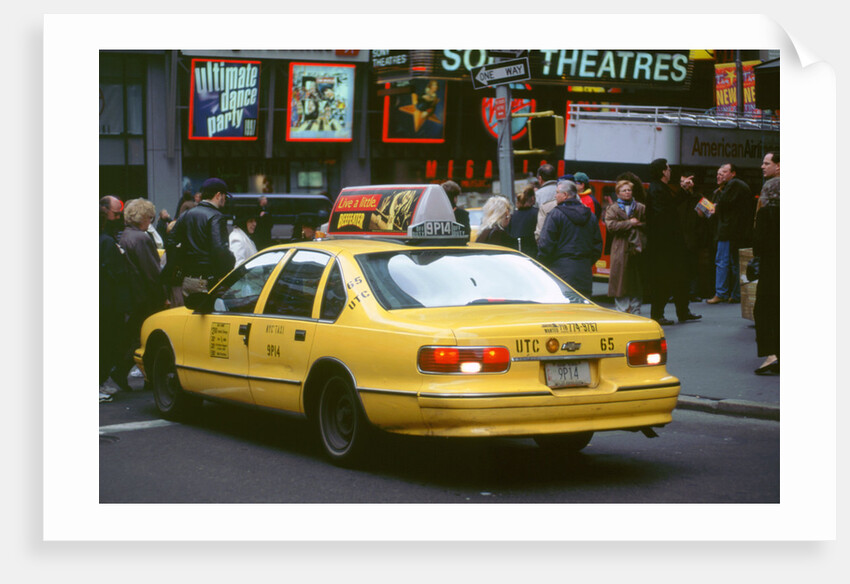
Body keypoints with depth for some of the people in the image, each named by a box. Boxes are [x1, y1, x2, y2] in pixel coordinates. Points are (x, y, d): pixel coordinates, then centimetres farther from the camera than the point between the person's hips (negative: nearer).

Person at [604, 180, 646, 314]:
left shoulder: (641, 208, 14)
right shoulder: (612, 209, 6)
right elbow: (610, 225, -10)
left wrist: (637, 224, -7)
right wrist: (629, 223, -10)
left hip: (638, 249, 3)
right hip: (621, 251, -3)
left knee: (637, 281, 5)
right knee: (621, 281, -5)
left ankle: (635, 312, 13)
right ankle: (622, 311, 0)